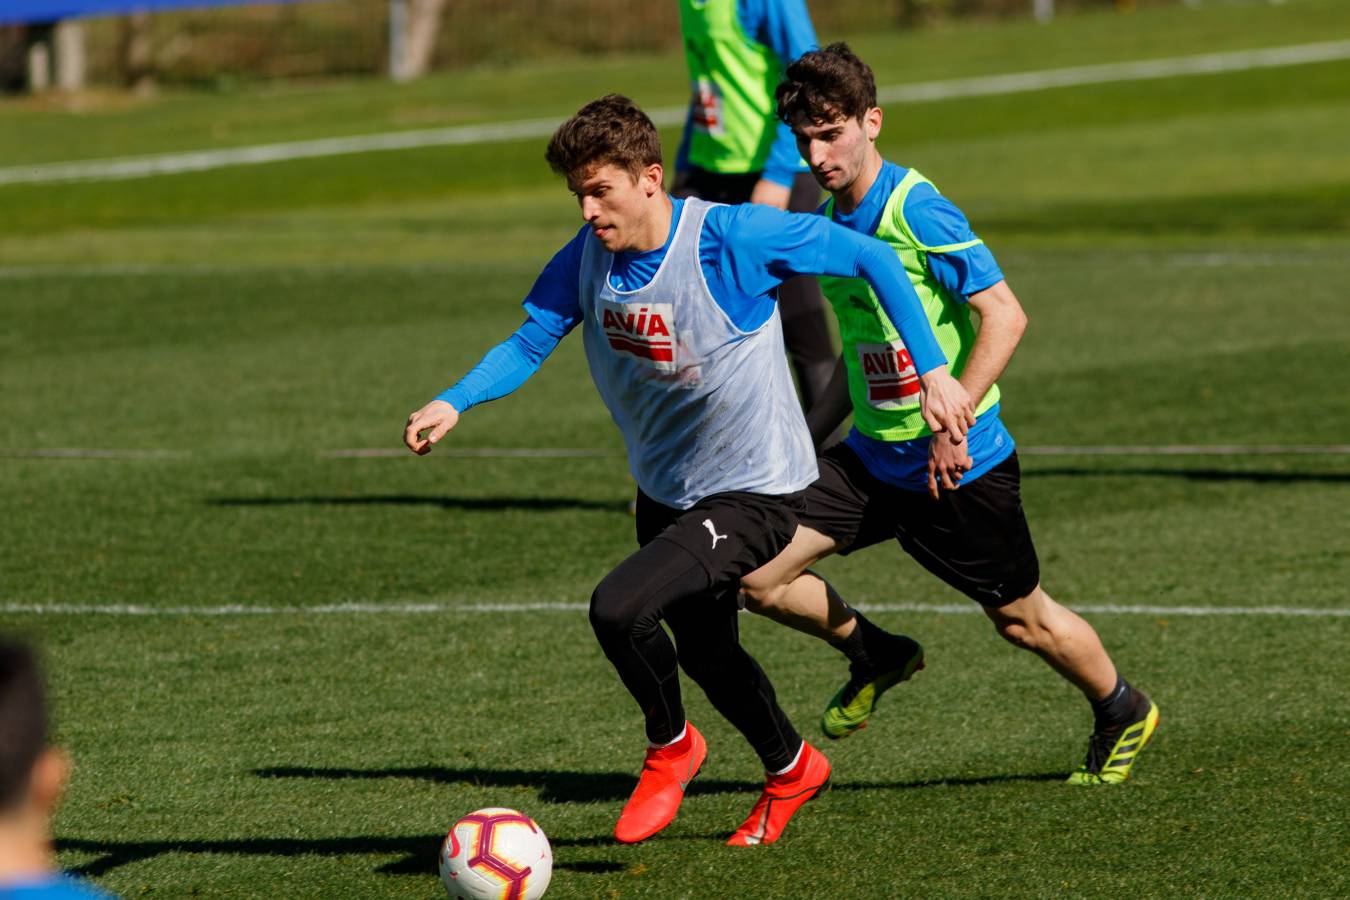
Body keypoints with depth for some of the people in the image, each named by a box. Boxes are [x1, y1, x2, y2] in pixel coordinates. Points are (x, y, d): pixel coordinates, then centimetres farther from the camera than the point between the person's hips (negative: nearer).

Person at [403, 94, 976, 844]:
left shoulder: (731, 237, -24)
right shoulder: (588, 257, -7)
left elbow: (871, 258, -17)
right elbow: (530, 342, -5)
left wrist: (933, 373, -19)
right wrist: (454, 404, -24)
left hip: (754, 493, -7)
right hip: (666, 492, 8)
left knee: (618, 609, -24)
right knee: (703, 650, 24)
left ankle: (671, 747, 5)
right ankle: (792, 770, 52)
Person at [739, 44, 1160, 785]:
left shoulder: (916, 209, -18)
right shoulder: (828, 223, 6)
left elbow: (1004, 316, -22)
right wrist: (812, 432, 18)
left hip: (960, 467, -7)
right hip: (871, 463, 7)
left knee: (1021, 619, 9)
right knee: (753, 574, -5)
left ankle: (1122, 714, 37)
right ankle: (873, 655, 21)